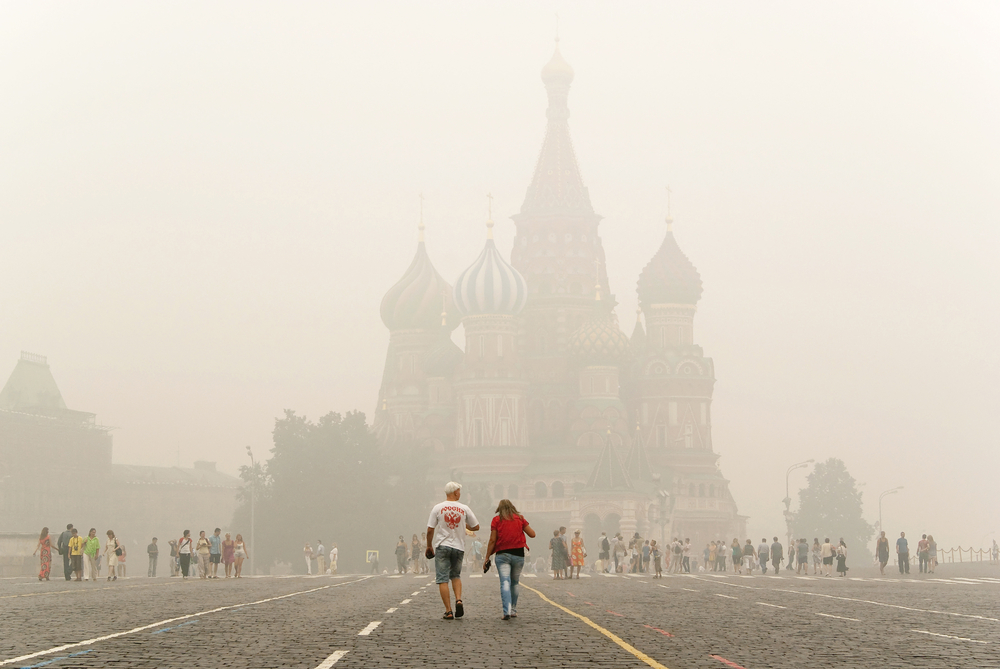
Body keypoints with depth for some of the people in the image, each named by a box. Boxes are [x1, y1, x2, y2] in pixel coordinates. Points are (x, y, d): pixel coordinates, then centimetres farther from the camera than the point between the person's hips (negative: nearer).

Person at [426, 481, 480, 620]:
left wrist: (429, 546, 11)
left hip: (442, 547, -2)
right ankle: (459, 600, -4)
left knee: (442, 579, 0)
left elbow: (430, 530, -3)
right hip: (459, 547, 2)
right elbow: (476, 527, 7)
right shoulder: (464, 509, 1)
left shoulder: (438, 508, -3)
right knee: (456, 576, 21)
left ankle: (448, 611, -5)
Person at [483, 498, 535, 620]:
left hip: (502, 554, -2)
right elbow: (532, 534, 8)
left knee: (505, 582, -9)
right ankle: (513, 610, 21)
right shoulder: (520, 519, 6)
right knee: (514, 583, 17)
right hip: (518, 554, 2)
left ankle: (506, 611, -25)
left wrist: (487, 558, 3)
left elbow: (492, 540, -2)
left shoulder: (496, 520, 2)